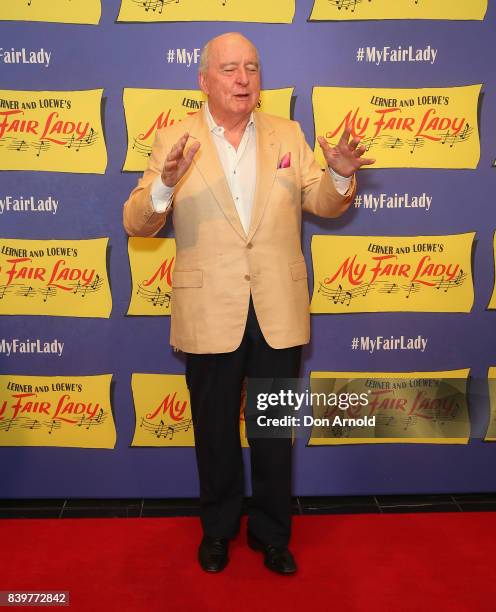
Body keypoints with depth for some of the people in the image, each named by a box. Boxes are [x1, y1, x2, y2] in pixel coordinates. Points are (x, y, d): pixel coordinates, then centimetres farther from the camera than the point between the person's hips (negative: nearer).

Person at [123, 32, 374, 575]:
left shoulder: (288, 135, 6)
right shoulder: (174, 140, -2)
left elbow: (321, 204, 6)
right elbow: (136, 224, -7)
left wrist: (340, 175, -15)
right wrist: (166, 183, -28)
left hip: (278, 313, 2)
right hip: (209, 314, -1)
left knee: (275, 430, 14)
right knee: (215, 431, 15)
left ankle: (271, 534, 34)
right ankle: (218, 528, 37)